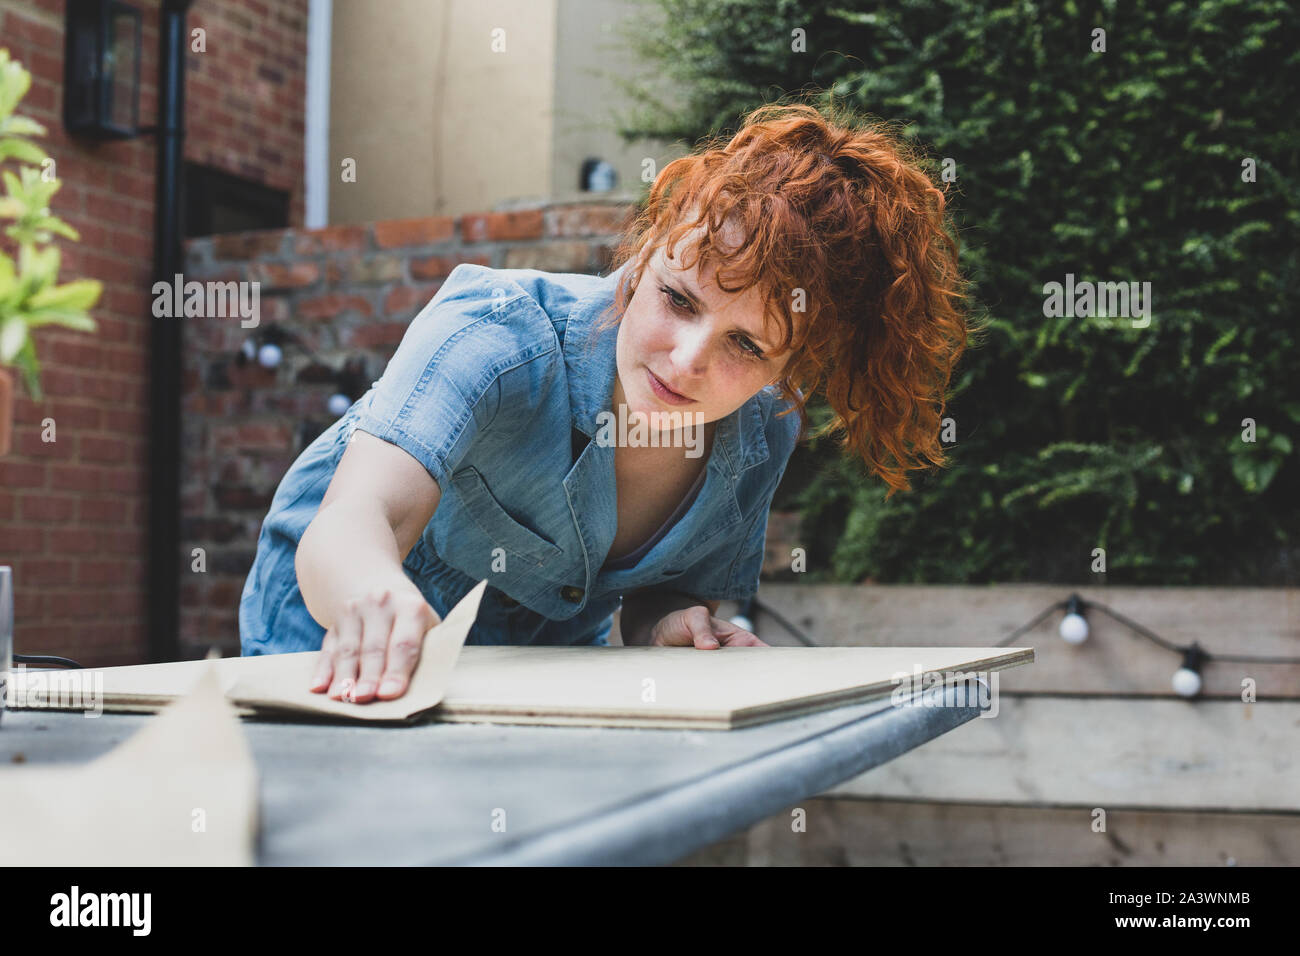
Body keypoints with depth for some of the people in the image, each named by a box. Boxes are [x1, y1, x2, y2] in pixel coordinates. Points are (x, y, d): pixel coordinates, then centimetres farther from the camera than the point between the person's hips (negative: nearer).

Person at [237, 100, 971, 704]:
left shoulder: (765, 433, -16)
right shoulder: (494, 332, -32)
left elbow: (657, 602, -1)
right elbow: (349, 523, -47)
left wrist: (667, 625, -25)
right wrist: (376, 597, -70)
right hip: (349, 659, -2)